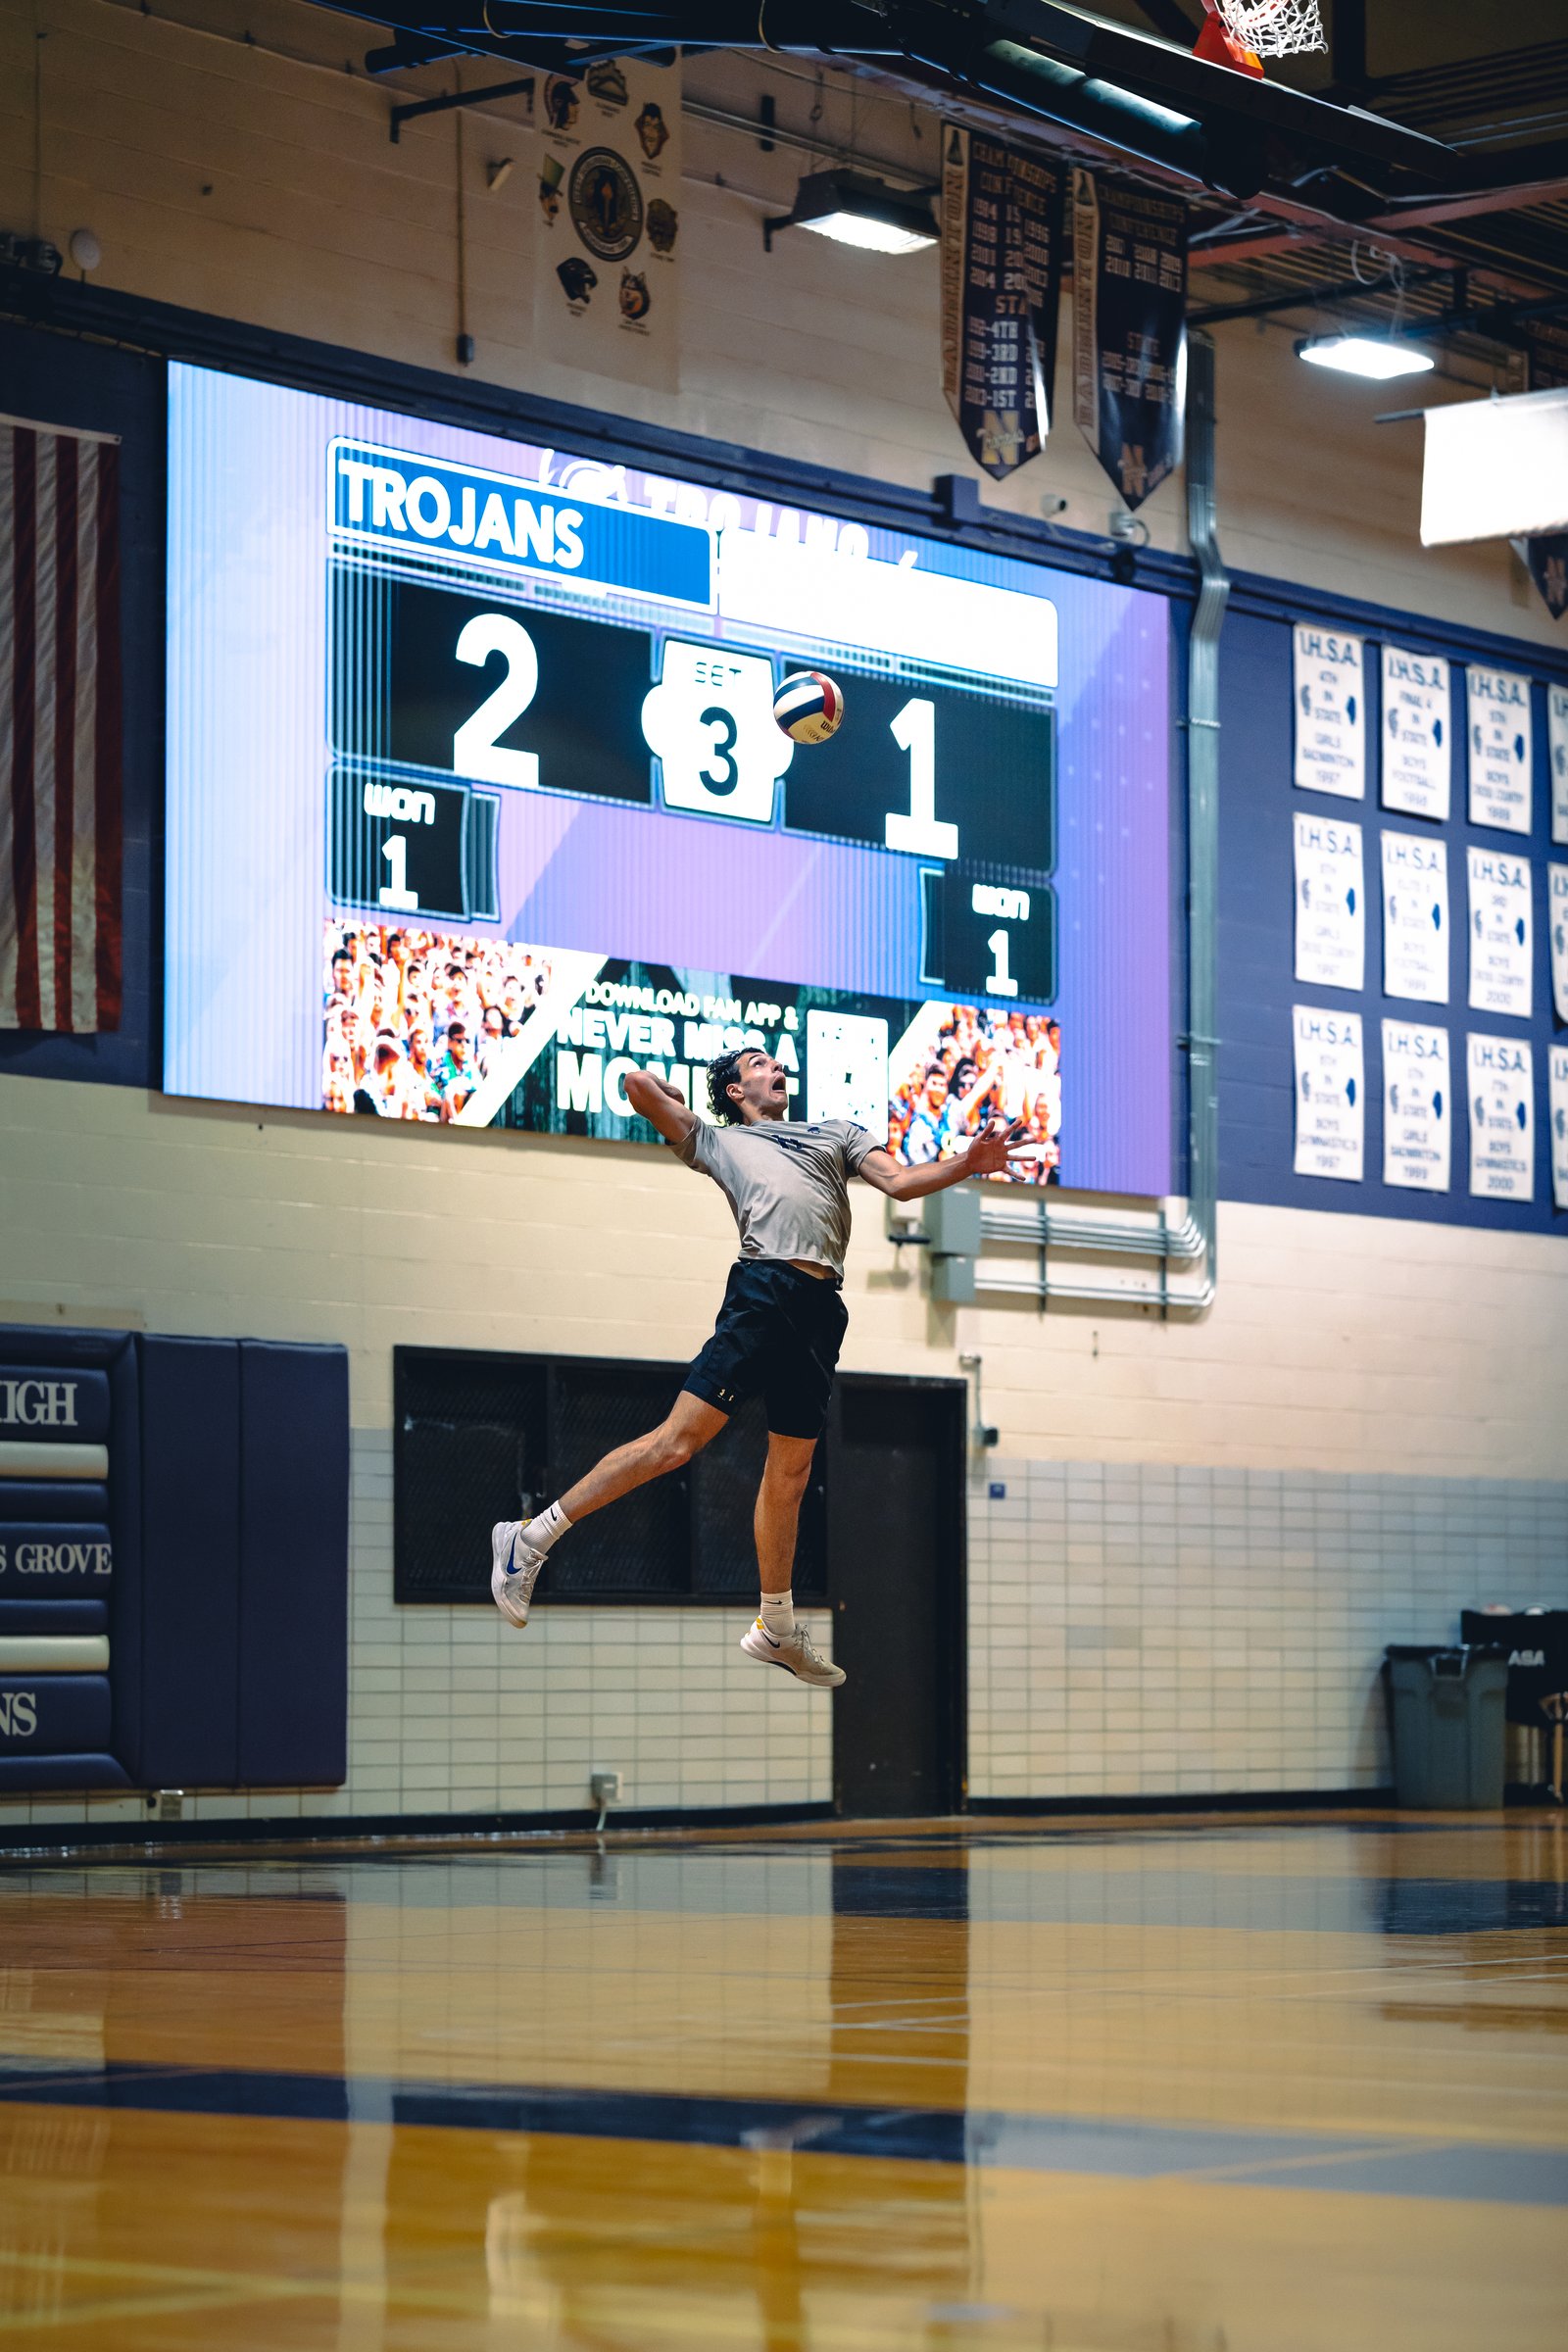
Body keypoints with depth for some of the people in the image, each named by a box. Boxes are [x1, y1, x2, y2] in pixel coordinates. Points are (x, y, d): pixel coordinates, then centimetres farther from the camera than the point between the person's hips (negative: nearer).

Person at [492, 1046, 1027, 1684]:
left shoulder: (836, 1131, 30)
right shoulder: (718, 1141, 19)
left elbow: (898, 1181, 17)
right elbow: (639, 1084, 13)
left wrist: (967, 1165, 2)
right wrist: (668, 1098, 34)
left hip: (822, 1313, 5)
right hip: (763, 1291, -5)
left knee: (790, 1473, 10)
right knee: (679, 1439, -14)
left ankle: (776, 1630, 18)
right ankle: (533, 1536, -9)